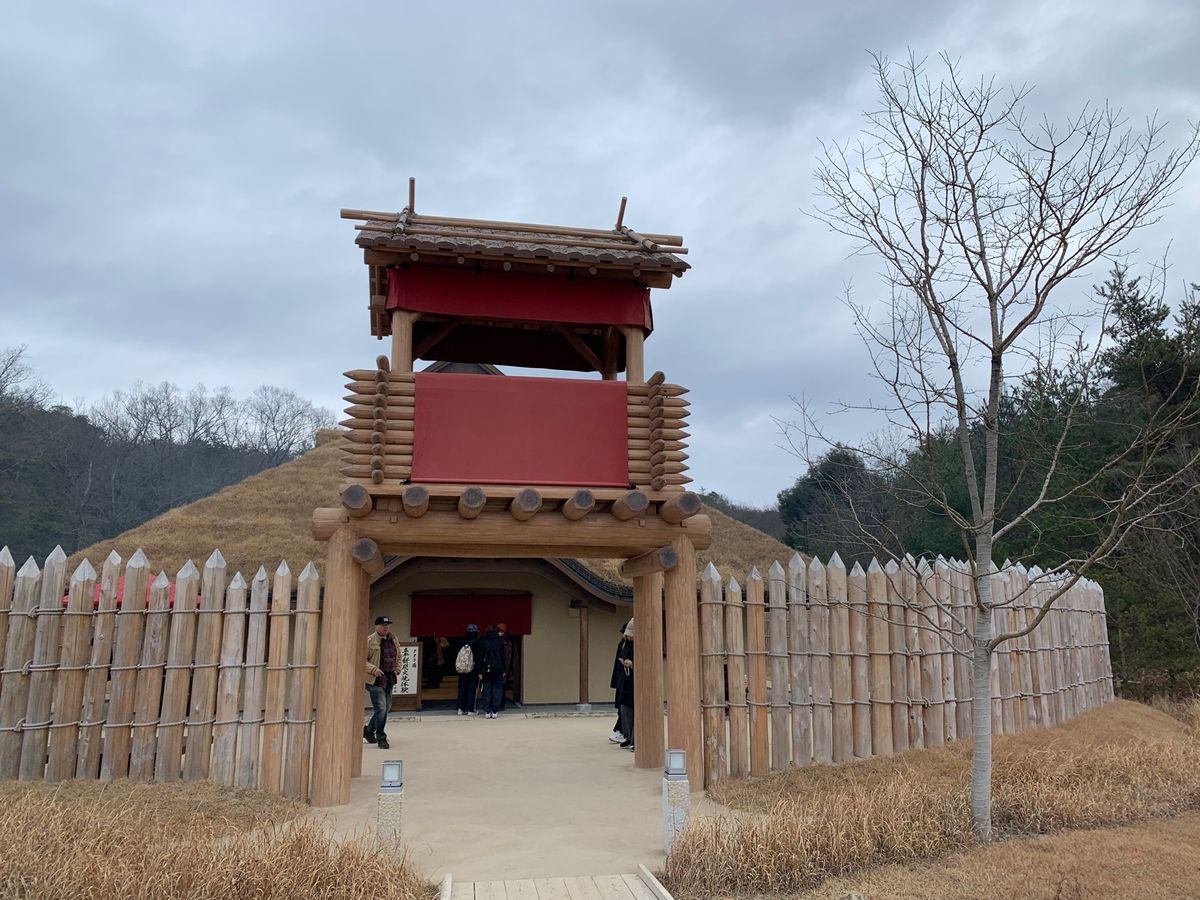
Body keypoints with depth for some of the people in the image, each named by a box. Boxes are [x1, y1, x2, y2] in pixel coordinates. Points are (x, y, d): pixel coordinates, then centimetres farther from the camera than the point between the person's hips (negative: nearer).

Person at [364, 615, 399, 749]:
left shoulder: (393, 640, 12)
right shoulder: (369, 640, -9)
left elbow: (397, 657, 25)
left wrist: (396, 670, 12)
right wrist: (373, 669, -21)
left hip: (389, 678, 7)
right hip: (375, 679, -7)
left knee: (387, 708, 14)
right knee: (381, 708, -11)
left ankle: (368, 730, 33)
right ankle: (381, 738, 2)